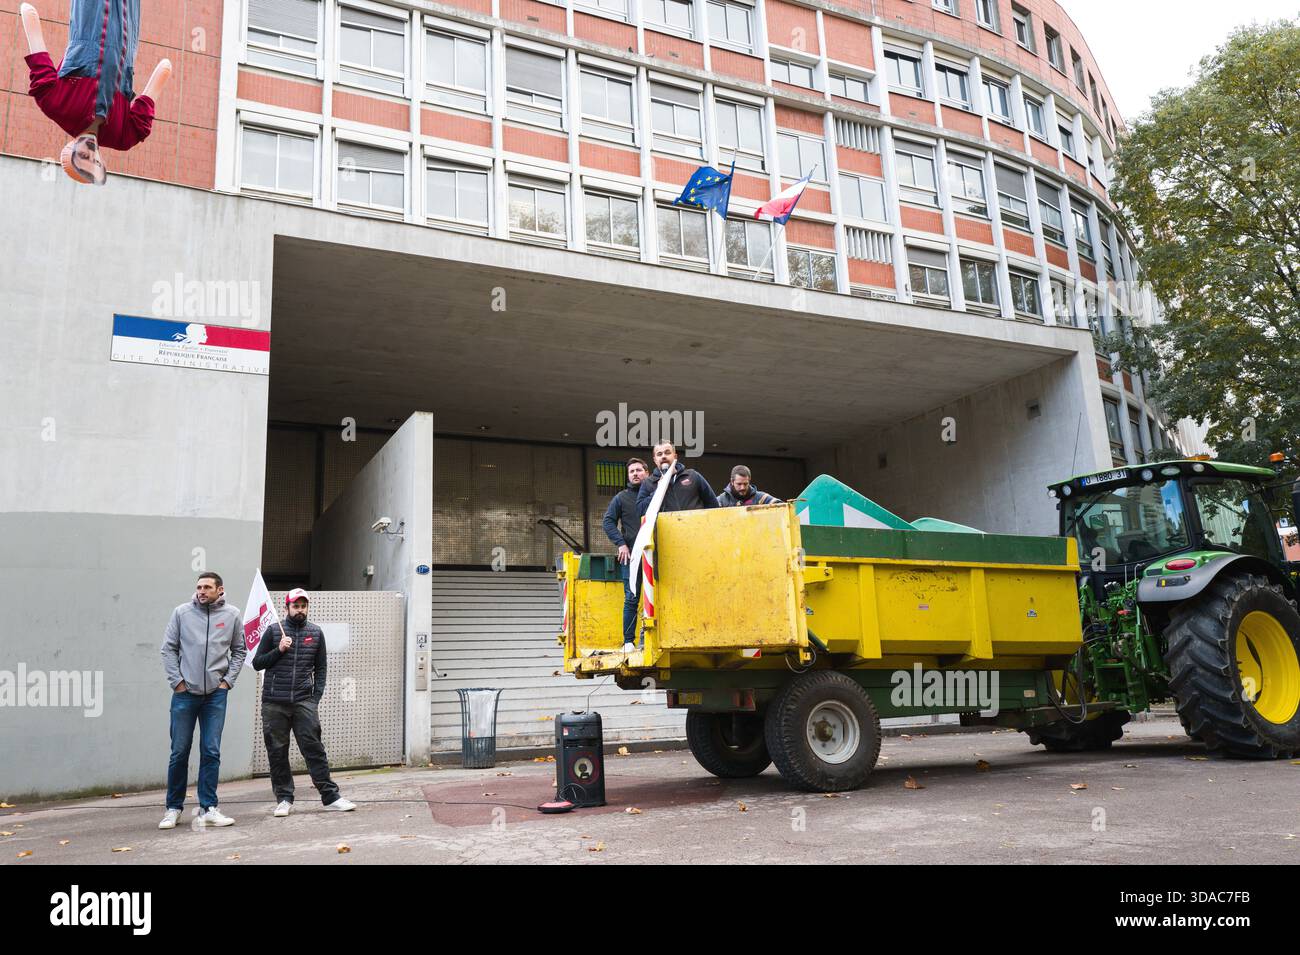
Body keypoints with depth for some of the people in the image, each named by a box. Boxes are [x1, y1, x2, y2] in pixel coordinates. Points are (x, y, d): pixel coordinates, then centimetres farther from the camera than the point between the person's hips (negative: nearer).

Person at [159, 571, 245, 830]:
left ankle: (208, 808, 9)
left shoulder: (232, 614, 2)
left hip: (216, 694, 0)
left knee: (211, 752, 1)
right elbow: (168, 649, 3)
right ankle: (173, 808, 19)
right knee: (179, 752, 5)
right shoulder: (181, 612, -1)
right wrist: (177, 681, -4)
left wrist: (227, 680, 1)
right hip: (184, 692, 0)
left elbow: (239, 651, 10)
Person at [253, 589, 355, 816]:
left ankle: (330, 796, -1)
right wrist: (278, 650, -8)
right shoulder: (274, 631, 6)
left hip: (304, 702, 0)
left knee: (314, 748, -3)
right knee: (277, 752, 4)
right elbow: (257, 663, 8)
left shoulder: (316, 633, 10)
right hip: (274, 703, 0)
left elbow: (320, 668, 12)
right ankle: (284, 799, 15)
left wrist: (316, 697, 2)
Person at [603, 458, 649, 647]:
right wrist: (621, 543, -6)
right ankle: (628, 640, 4)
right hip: (631, 555, -1)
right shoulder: (621, 498, 8)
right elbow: (609, 522, 5)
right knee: (631, 599, -1)